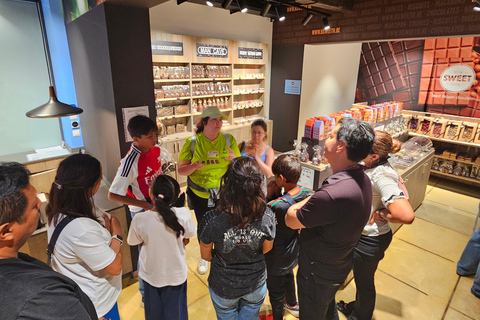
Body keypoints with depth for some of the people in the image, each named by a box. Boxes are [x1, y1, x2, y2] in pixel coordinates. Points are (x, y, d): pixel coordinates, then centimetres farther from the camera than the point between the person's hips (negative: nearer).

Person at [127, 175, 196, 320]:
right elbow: (186, 240, -10)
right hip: (176, 274, 0)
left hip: (151, 274, 0)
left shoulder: (139, 220, -29)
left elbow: (136, 242, -7)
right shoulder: (183, 214, -29)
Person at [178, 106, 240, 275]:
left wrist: (233, 159, -26)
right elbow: (181, 169, -8)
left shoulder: (229, 139, -6)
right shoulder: (192, 142, -9)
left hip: (224, 193, 1)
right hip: (200, 194, 0)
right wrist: (194, 167, -29)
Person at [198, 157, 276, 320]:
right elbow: (267, 249, -8)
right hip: (256, 284, 2)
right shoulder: (267, 216, -28)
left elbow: (206, 255, -13)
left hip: (224, 287, -1)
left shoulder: (212, 220, -33)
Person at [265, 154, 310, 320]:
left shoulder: (277, 206, -40)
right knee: (288, 277, 35)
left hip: (277, 258, -7)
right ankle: (292, 304, 60)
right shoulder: (305, 193, -16)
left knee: (275, 290, 19)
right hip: (293, 252, 8)